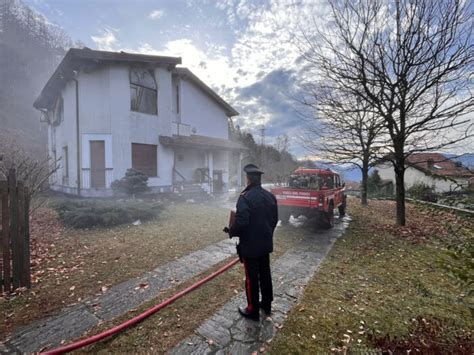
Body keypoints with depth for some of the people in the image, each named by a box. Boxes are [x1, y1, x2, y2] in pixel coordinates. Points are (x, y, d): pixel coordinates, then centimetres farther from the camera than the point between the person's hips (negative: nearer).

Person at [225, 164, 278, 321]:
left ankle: (253, 311, 27)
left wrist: (231, 232, -8)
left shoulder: (245, 197, -23)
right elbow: (275, 219, 9)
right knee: (265, 274, 21)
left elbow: (241, 221, -28)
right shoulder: (270, 196, 1)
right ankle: (267, 304, 39)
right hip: (266, 243, 7)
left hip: (250, 245, -7)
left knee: (252, 278, 10)